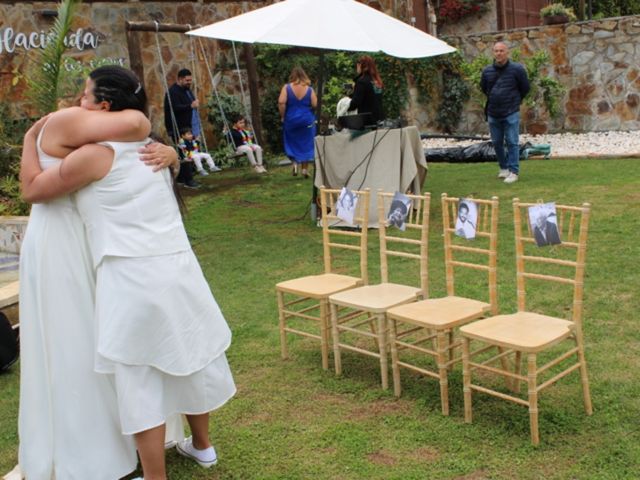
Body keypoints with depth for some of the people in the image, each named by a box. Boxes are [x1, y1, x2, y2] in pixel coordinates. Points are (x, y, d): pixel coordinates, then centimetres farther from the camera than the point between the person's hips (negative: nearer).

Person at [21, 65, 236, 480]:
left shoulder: (95, 155, -10)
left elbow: (33, 189, 0)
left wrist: (31, 139, 13)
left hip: (132, 278, -8)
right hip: (178, 269, 8)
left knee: (142, 380, 3)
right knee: (185, 359, 21)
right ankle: (202, 445, 39)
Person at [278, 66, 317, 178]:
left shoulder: (287, 88, -5)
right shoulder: (309, 89, -2)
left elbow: (281, 102, -15)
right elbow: (315, 105, -6)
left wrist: (282, 116, -4)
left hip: (290, 120, 0)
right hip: (307, 121, 1)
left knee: (292, 143, 16)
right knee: (306, 144, 11)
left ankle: (295, 162, -3)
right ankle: (304, 168, 11)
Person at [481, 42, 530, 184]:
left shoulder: (517, 69, -8)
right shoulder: (487, 71, 3)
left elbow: (525, 88, 4)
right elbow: (483, 88, 21)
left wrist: (515, 100, 11)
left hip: (511, 114, -4)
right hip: (493, 114, 4)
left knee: (512, 142, -5)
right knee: (497, 143, 11)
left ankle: (513, 171, 1)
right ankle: (504, 167, 28)